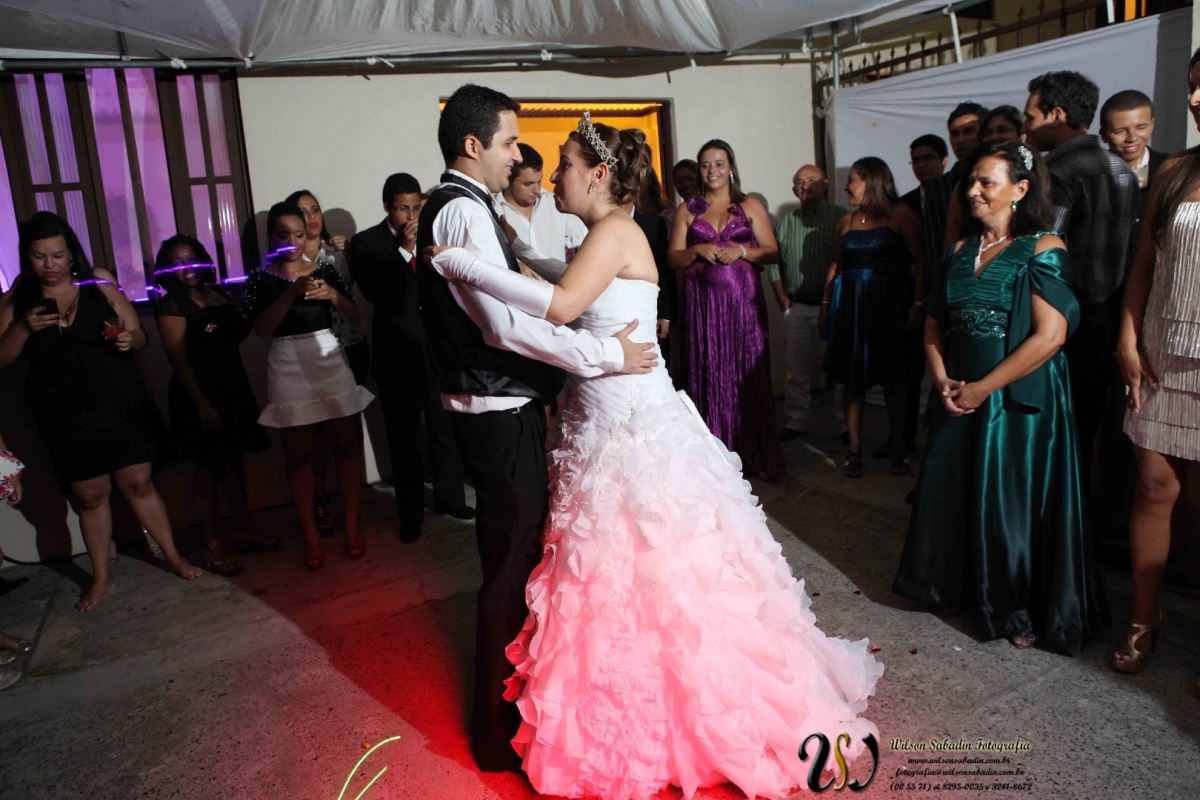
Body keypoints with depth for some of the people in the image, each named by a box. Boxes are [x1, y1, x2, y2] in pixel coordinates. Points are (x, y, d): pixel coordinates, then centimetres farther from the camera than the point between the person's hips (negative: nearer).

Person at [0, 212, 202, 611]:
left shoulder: (99, 286, 0)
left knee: (138, 483, 5)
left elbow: (139, 335, 2)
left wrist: (128, 338, -21)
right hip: (65, 419, 1)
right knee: (90, 495, 9)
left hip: (120, 406, -1)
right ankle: (101, 578, 25)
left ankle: (174, 557, 21)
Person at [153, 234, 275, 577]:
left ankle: (245, 531, 26)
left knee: (235, 460, 14)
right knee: (208, 467, 1)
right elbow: (178, 358, -14)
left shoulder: (218, 296, 10)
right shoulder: (171, 305, -8)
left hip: (234, 388, 6)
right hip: (199, 394, -6)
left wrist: (244, 320, 0)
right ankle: (214, 545, 12)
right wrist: (202, 403, -18)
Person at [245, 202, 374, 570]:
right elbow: (262, 328, -9)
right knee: (298, 454, 4)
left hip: (330, 359, 1)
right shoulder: (261, 278, 3)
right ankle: (311, 535, 15)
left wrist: (332, 294, -16)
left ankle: (351, 525, 14)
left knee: (347, 443, 0)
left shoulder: (325, 270, 7)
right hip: (288, 367, -1)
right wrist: (292, 292, -19)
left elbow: (354, 317, 3)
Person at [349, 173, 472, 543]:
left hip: (437, 351, 2)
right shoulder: (366, 242, -1)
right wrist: (404, 249, -19)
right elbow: (374, 292, -17)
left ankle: (450, 499, 30)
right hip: (398, 356, -2)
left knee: (445, 430, 11)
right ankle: (410, 514, 23)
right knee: (404, 439, 8)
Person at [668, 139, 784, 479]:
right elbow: (673, 258, 6)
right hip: (703, 302, 1)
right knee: (710, 376, 1)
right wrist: (698, 250, -11)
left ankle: (756, 456, 8)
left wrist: (742, 251, -11)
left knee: (748, 374, -1)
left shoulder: (750, 205, 10)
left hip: (743, 300, 0)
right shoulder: (687, 210, 12)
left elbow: (772, 252, 5)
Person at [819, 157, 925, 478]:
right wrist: (825, 304, 9)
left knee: (893, 379, 4)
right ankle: (854, 449, 8)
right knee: (852, 379, 1)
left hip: (889, 305, -4)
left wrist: (917, 303, -16)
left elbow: (919, 261, -8)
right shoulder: (846, 221, 13)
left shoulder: (900, 214, -2)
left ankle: (897, 448, 17)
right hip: (850, 305, 4)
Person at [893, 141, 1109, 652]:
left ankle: (1024, 612, 22)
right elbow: (934, 326, 11)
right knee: (954, 492, 12)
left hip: (1020, 399, -6)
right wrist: (944, 382, -5)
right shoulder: (960, 251, 9)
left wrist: (982, 388, -15)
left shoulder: (1042, 249, -9)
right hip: (961, 397, 6)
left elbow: (1050, 336, -16)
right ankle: (964, 590, 33)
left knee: (1015, 501, 3)